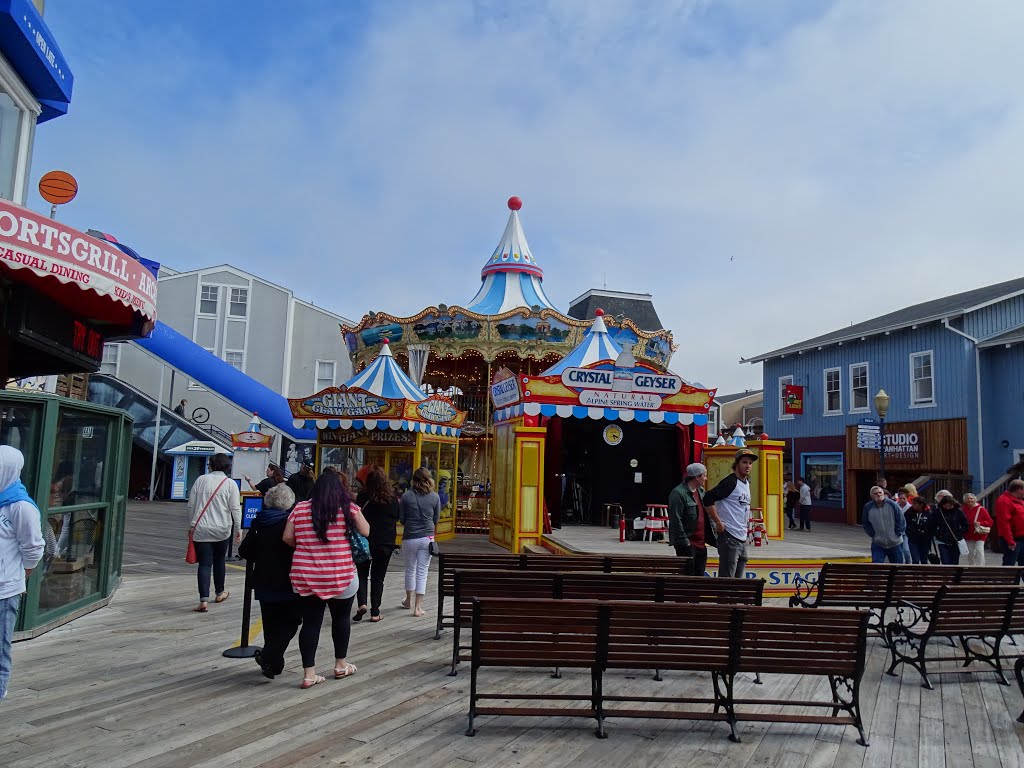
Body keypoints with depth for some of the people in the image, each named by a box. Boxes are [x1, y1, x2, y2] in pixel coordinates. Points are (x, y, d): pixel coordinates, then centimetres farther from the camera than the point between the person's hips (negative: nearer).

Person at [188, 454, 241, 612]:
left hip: (201, 530, 0)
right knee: (219, 560, 19)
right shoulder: (230, 483, -4)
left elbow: (191, 505, 5)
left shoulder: (201, 479, 2)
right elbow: (235, 508, -8)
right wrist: (238, 529, 0)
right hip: (222, 530, 0)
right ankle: (220, 593, 33)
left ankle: (204, 600, -9)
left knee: (204, 564, 0)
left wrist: (192, 524, 16)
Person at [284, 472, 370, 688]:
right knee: (341, 618, 17)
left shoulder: (300, 508, 3)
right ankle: (340, 665, 29)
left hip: (305, 575, 2)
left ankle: (309, 674, 8)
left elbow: (287, 538, 1)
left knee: (310, 622, 7)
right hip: (341, 575, -1)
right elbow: (365, 532, 1)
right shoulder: (348, 507, -3)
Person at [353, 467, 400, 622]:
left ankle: (361, 603, -7)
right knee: (378, 577, 12)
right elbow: (397, 518, 8)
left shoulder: (363, 498, -9)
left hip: (366, 541, -2)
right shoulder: (393, 499, -3)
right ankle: (375, 612, 12)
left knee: (362, 574, 13)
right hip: (386, 543, 2)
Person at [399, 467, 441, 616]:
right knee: (422, 572, 6)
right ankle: (418, 607, 5)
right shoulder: (435, 497, -3)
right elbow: (436, 519, 5)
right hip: (427, 538, 0)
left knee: (410, 570, 18)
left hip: (410, 538, 0)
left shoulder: (406, 496, -6)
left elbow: (401, 519, 0)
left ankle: (408, 601, 35)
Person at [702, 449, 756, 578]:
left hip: (742, 539, 9)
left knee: (739, 579, 15)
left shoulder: (747, 483, 15)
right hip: (729, 538, -9)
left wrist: (747, 522, 16)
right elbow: (708, 499, -23)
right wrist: (718, 522, -20)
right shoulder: (730, 482, -13)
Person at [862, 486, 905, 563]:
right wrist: (873, 534, -4)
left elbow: (901, 520, -3)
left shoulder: (892, 504, -11)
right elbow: (865, 524, 5)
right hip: (877, 544, 0)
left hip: (895, 543, 0)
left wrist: (898, 533, -6)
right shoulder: (868, 507, -8)